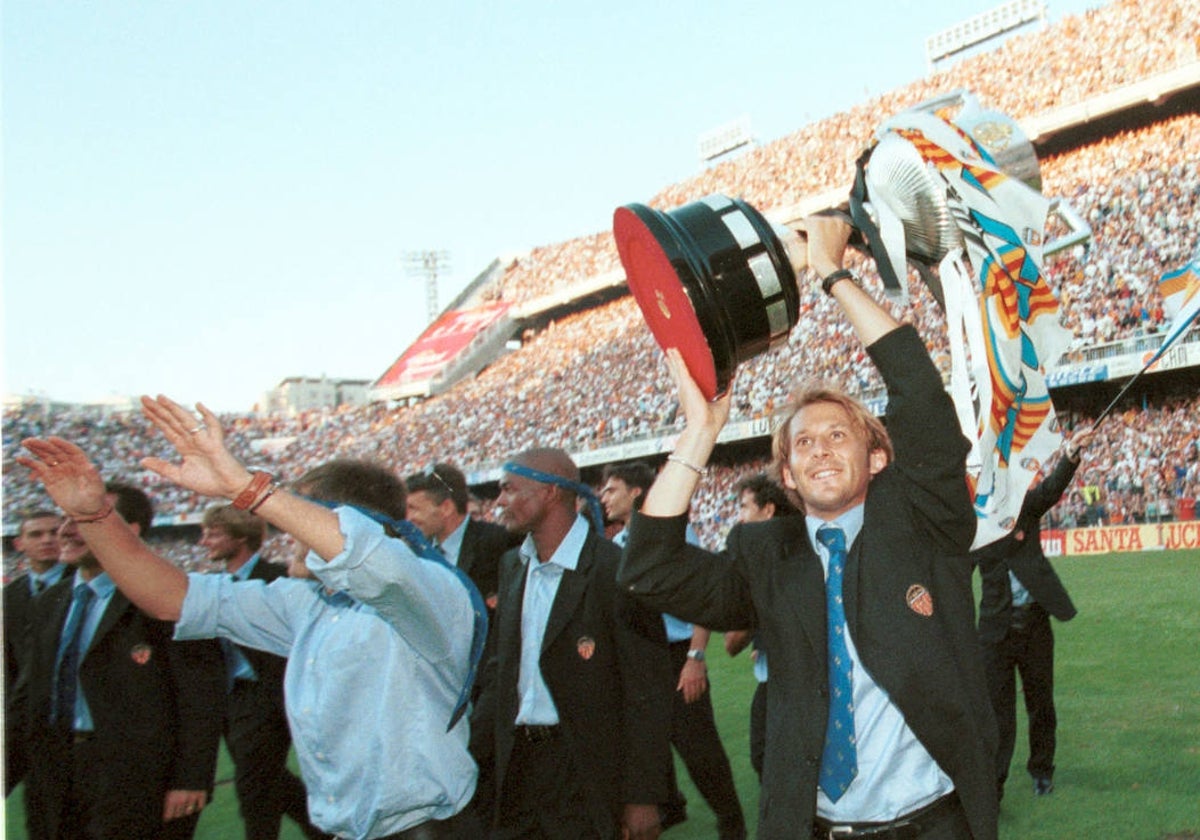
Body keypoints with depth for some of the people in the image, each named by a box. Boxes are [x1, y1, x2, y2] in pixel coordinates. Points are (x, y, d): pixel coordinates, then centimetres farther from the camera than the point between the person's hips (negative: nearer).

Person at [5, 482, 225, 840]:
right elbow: (32, 689, 19)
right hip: (54, 774, 7)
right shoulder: (48, 603, 13)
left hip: (138, 777, -7)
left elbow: (200, 694, -13)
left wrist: (191, 779, -15)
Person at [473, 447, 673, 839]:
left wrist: (642, 796, -14)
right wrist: (478, 741, 7)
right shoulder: (512, 565, 9)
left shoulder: (615, 570, -14)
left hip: (586, 774, -6)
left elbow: (646, 693, -14)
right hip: (516, 762, 7)